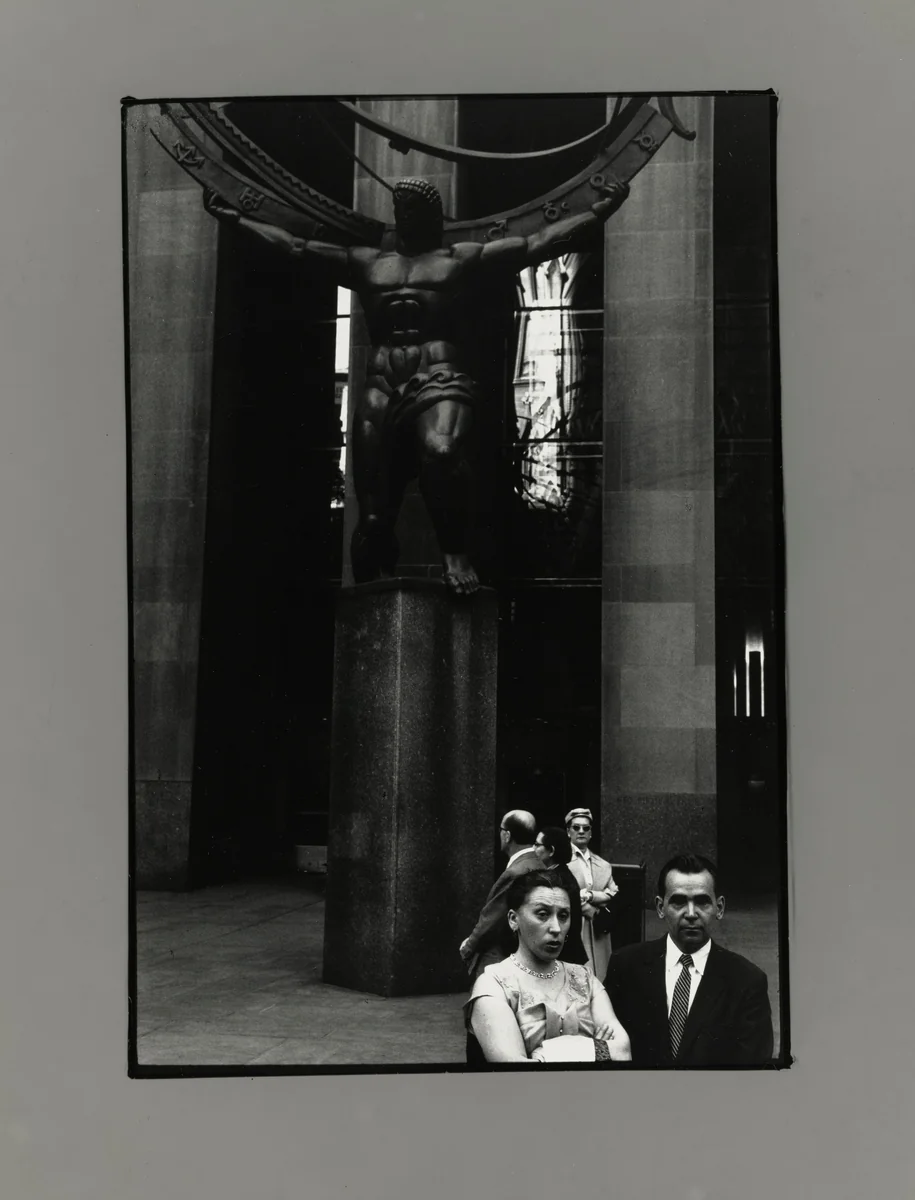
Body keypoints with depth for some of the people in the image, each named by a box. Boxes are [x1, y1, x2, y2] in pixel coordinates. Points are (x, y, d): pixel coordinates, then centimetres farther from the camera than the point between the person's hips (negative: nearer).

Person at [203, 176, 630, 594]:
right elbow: (295, 246, 27)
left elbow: (538, 244, 9)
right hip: (380, 391, 3)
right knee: (374, 516, -4)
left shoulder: (462, 259, 16)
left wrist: (600, 210, 1)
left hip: (440, 382, -3)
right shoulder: (367, 263, 25)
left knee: (440, 450, -39)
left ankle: (455, 554, -27)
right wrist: (235, 217, 26)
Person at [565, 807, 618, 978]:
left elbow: (614, 897, 4)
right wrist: (596, 913, -6)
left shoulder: (604, 865, 15)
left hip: (598, 934, 5)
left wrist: (589, 895, -12)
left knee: (598, 979, 4)